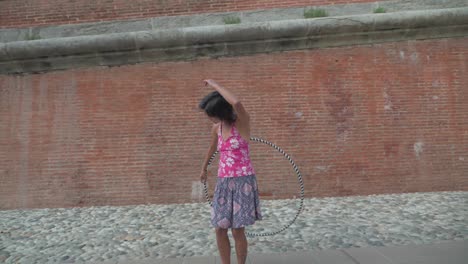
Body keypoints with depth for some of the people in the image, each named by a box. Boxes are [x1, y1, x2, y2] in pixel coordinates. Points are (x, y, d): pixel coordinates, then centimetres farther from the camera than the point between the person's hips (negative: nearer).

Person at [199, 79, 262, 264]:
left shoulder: (242, 122, -11)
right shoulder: (216, 128, 6)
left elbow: (237, 103, -34)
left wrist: (215, 85, -21)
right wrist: (204, 169, 39)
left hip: (242, 181, -6)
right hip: (223, 182, 6)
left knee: (237, 231, 0)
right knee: (220, 230, 7)